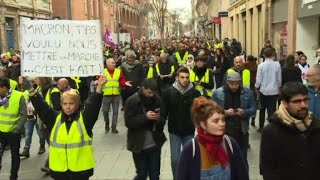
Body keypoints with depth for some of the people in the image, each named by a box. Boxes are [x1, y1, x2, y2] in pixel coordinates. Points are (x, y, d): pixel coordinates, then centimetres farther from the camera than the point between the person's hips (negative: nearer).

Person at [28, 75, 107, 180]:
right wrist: (31, 90, -12)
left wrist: (99, 87, -29)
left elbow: (94, 105, -15)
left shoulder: (84, 118, -3)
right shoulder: (55, 118, 5)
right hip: (59, 168, 3)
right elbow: (41, 107, 0)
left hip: (80, 168, -2)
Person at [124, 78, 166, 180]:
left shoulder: (157, 100, 2)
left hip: (155, 144, 3)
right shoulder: (131, 101, -8)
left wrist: (159, 118, -16)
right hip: (139, 146, -3)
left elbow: (163, 121, 8)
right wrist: (145, 117, -26)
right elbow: (128, 122, -14)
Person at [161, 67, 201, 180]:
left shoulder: (195, 93, -8)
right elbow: (163, 113, -5)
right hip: (174, 131, 0)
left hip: (189, 131, 0)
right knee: (175, 159, 5)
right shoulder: (168, 93, -8)